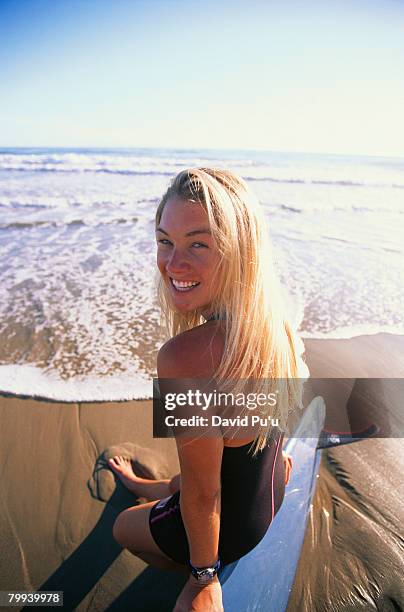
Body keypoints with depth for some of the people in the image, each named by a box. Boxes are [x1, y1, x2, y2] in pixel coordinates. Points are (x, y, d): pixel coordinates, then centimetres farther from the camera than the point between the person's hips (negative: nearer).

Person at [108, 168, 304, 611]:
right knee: (176, 485, 40)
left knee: (123, 528, 27)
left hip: (229, 524, -6)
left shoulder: (184, 359, -42)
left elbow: (203, 496, -30)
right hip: (271, 491, 6)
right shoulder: (273, 319, -17)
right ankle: (147, 487, 69)